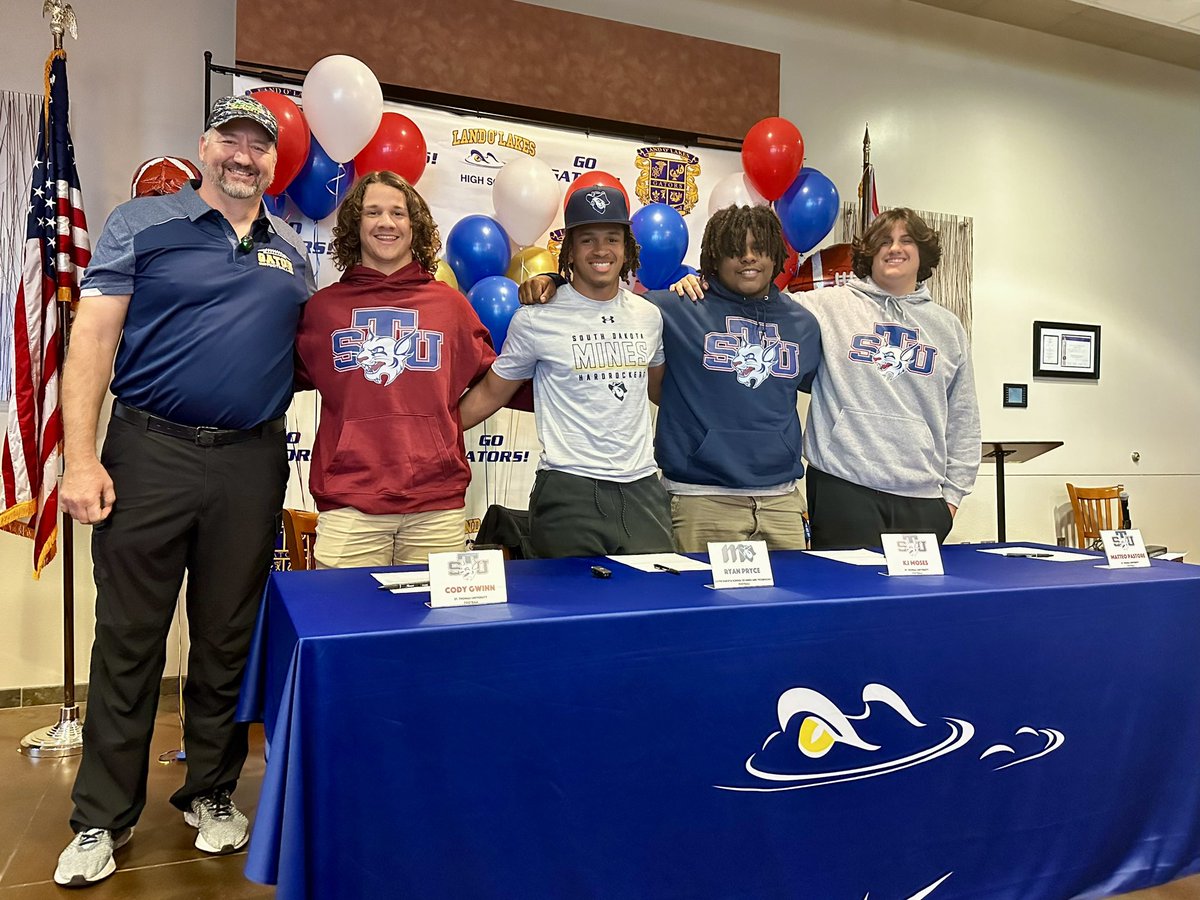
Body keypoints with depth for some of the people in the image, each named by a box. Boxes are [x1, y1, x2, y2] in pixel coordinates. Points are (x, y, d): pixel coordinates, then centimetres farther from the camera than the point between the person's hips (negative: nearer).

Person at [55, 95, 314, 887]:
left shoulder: (291, 252, 13)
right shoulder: (142, 224, 2)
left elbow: (311, 350, 22)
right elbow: (93, 338, -5)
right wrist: (81, 457, -12)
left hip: (251, 464, 3)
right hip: (150, 452, -2)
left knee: (228, 637, 11)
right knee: (128, 637, 5)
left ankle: (212, 792, 29)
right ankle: (104, 816, 21)